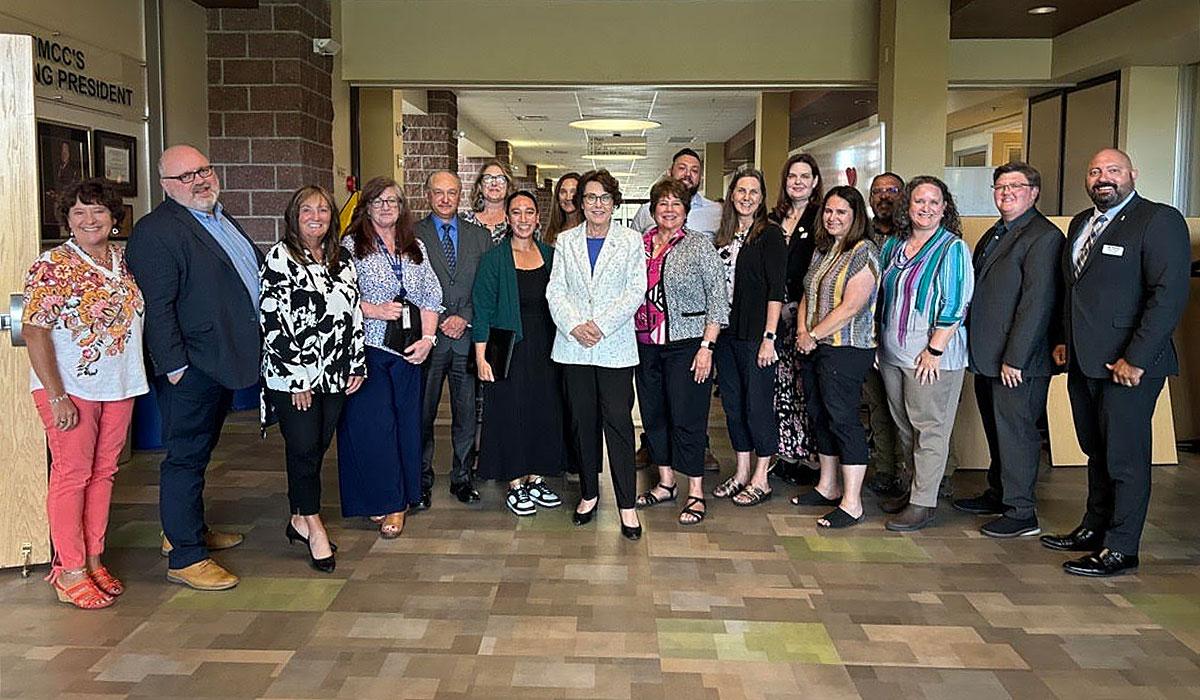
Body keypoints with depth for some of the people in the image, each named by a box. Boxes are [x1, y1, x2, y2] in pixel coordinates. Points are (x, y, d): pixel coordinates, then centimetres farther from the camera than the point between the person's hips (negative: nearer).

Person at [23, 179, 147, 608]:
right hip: (71, 388, -6)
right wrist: (56, 396, -17)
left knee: (103, 472, 11)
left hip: (118, 386, 6)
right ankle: (70, 570, 10)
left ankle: (93, 559, 22)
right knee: (72, 474, 0)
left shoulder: (123, 262, 8)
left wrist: (135, 378, 11)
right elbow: (34, 332, -13)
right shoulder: (52, 267, -10)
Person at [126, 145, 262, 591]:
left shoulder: (222, 219, 15)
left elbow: (254, 272, 24)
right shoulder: (155, 231, -15)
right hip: (191, 369, -9)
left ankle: (187, 530, 36)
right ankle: (185, 557, 7)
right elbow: (157, 307, -20)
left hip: (223, 361, 9)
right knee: (186, 458, -1)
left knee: (199, 451, 21)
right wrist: (174, 365, -21)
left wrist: (251, 349, 19)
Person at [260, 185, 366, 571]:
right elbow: (271, 319, -12)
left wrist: (357, 365, 9)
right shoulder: (280, 257, -6)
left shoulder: (341, 261, 12)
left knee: (319, 448, 11)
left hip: (335, 375, 6)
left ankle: (300, 520, 24)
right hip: (293, 376, -6)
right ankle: (312, 523, 12)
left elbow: (354, 313, 15)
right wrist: (295, 375, -15)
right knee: (304, 447, -2)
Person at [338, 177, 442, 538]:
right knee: (373, 423, -6)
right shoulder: (351, 246, 2)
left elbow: (431, 296, 11)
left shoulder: (416, 248, 15)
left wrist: (428, 337, -1)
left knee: (408, 422, 6)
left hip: (409, 352, 4)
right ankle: (385, 502, 4)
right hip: (367, 348, -4)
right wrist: (375, 310, -15)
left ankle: (403, 496, 17)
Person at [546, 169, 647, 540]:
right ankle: (588, 493, 23)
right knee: (582, 421, 9)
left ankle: (626, 504, 1)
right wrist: (574, 326, -12)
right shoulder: (566, 241, 10)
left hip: (615, 346, -2)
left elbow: (636, 291, -3)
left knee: (618, 421, -5)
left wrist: (600, 325, -12)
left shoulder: (631, 241, 4)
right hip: (573, 346, 3)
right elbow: (555, 290, 5)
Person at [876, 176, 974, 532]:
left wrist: (935, 350, -18)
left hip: (931, 355, -7)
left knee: (930, 429, 0)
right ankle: (916, 488, 27)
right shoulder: (893, 245, 12)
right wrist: (880, 342, 13)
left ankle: (924, 502, 6)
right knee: (904, 425, 14)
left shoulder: (953, 248, -8)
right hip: (892, 352, 7)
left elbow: (955, 305, -14)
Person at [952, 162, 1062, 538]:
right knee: (997, 430, 18)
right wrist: (973, 346, 13)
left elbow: (1037, 302, -18)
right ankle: (998, 494, 31)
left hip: (1018, 362, -9)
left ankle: (1021, 513, 8)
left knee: (1016, 432, -1)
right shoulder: (993, 235, 16)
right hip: (985, 356, 9)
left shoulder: (1044, 237, -13)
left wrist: (1014, 358, -20)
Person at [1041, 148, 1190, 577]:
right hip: (1084, 362, 7)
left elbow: (1170, 294, -16)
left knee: (1125, 458, 0)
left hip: (1129, 364, -7)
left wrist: (1135, 359, -19)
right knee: (1097, 453, 17)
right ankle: (1093, 530, 29)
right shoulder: (1080, 223, 16)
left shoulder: (1160, 220, -8)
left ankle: (1120, 550, 10)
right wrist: (1065, 342, 14)